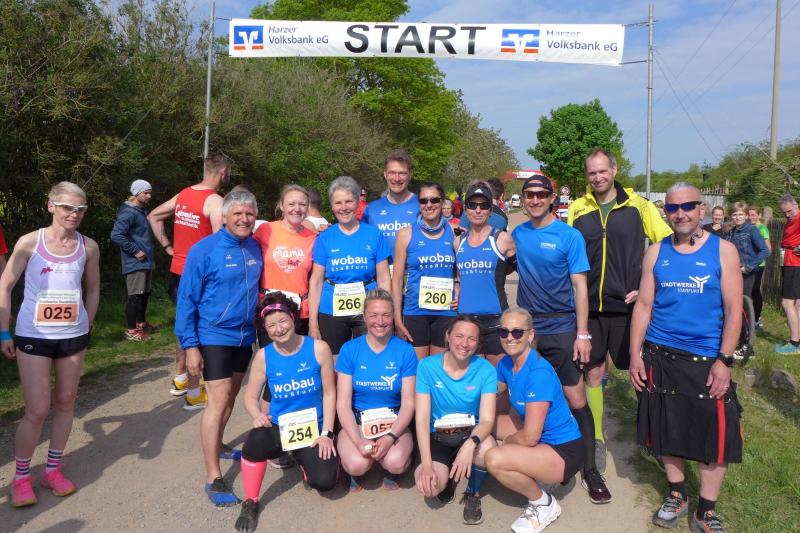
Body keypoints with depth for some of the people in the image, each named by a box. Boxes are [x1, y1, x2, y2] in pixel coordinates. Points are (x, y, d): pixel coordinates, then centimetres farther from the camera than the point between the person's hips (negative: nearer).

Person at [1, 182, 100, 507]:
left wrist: (87, 328, 11)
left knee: (65, 403, 11)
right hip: (33, 336, -3)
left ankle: (53, 469, 27)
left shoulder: (88, 247, -1)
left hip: (73, 336, 3)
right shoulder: (30, 242, -8)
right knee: (37, 410, -3)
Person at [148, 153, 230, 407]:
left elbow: (153, 217, 19)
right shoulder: (214, 201, -16)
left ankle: (180, 380, 36)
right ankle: (194, 393, 10)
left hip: (178, 272, 8)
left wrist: (167, 246, 17)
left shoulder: (183, 195, 9)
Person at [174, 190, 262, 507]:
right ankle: (213, 478, -2)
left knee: (230, 396, 18)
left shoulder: (255, 249, 2)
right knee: (218, 401, -8)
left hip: (245, 337, 6)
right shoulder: (205, 250, -12)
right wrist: (189, 345, -13)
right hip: (214, 337, -5)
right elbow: (186, 299, -11)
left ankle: (216, 445, 41)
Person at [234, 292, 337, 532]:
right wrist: (258, 416, -21)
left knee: (324, 481, -21)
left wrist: (326, 434, -9)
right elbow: (251, 396, 2)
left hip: (314, 429, 0)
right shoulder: (264, 356, -5)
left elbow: (329, 394, -4)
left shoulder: (318, 348, -9)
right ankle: (250, 502, -8)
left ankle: (305, 461, 19)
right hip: (279, 429, 0)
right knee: (256, 440, -35)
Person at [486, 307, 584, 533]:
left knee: (494, 459, -27)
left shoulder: (539, 373, -27)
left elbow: (530, 437, -27)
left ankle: (543, 503, 0)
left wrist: (505, 440, -8)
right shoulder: (506, 364, -2)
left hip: (564, 452, -9)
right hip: (539, 436, 9)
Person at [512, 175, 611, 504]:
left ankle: (590, 470, 11)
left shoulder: (569, 236, -6)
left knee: (575, 399, -4)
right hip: (525, 327, 4)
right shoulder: (517, 234, 6)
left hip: (561, 328, -4)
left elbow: (579, 285, -7)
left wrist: (582, 333, -12)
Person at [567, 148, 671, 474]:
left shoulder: (639, 206, -1)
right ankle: (596, 440, 21)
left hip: (627, 305, -1)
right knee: (592, 372, 7)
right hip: (588, 305, 2)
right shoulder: (577, 209, 4)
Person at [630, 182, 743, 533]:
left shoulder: (723, 251, -2)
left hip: (707, 359, -2)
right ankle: (676, 494, 32)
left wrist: (724, 361, -11)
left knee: (714, 434, 2)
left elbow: (733, 310, -5)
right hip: (660, 357, 2)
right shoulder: (656, 252, 5)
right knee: (667, 429, 11)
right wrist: (635, 355, 1)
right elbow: (643, 305, 6)